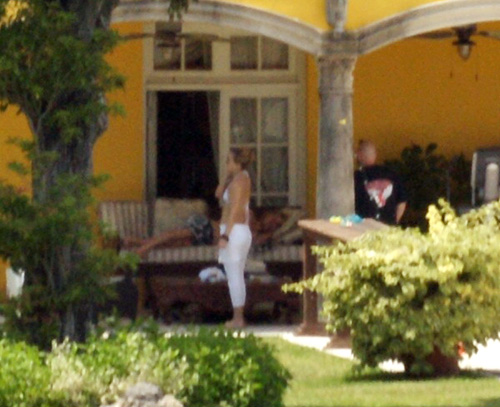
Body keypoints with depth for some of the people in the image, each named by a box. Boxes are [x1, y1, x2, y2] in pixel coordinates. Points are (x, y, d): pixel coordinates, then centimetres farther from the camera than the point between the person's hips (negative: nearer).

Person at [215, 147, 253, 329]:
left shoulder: (237, 181, -16)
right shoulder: (244, 178, 13)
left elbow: (234, 210, -20)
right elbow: (219, 194, 15)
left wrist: (225, 235, -22)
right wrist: (228, 176, 5)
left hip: (234, 231, -10)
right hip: (243, 231, 10)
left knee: (234, 277, -5)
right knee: (238, 277, 13)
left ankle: (237, 319, -3)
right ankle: (239, 317, 17)